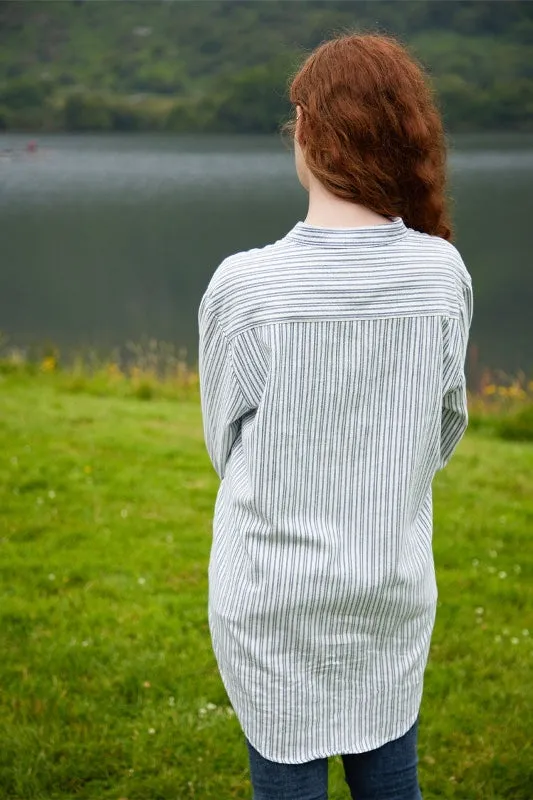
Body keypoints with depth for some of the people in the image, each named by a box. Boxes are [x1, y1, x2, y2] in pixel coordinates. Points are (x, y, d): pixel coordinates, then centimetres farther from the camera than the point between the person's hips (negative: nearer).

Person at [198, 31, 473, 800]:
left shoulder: (244, 285, -19)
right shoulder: (444, 275, -12)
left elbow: (226, 443, -5)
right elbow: (444, 436, 1)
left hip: (275, 596, -2)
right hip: (396, 584, 3)